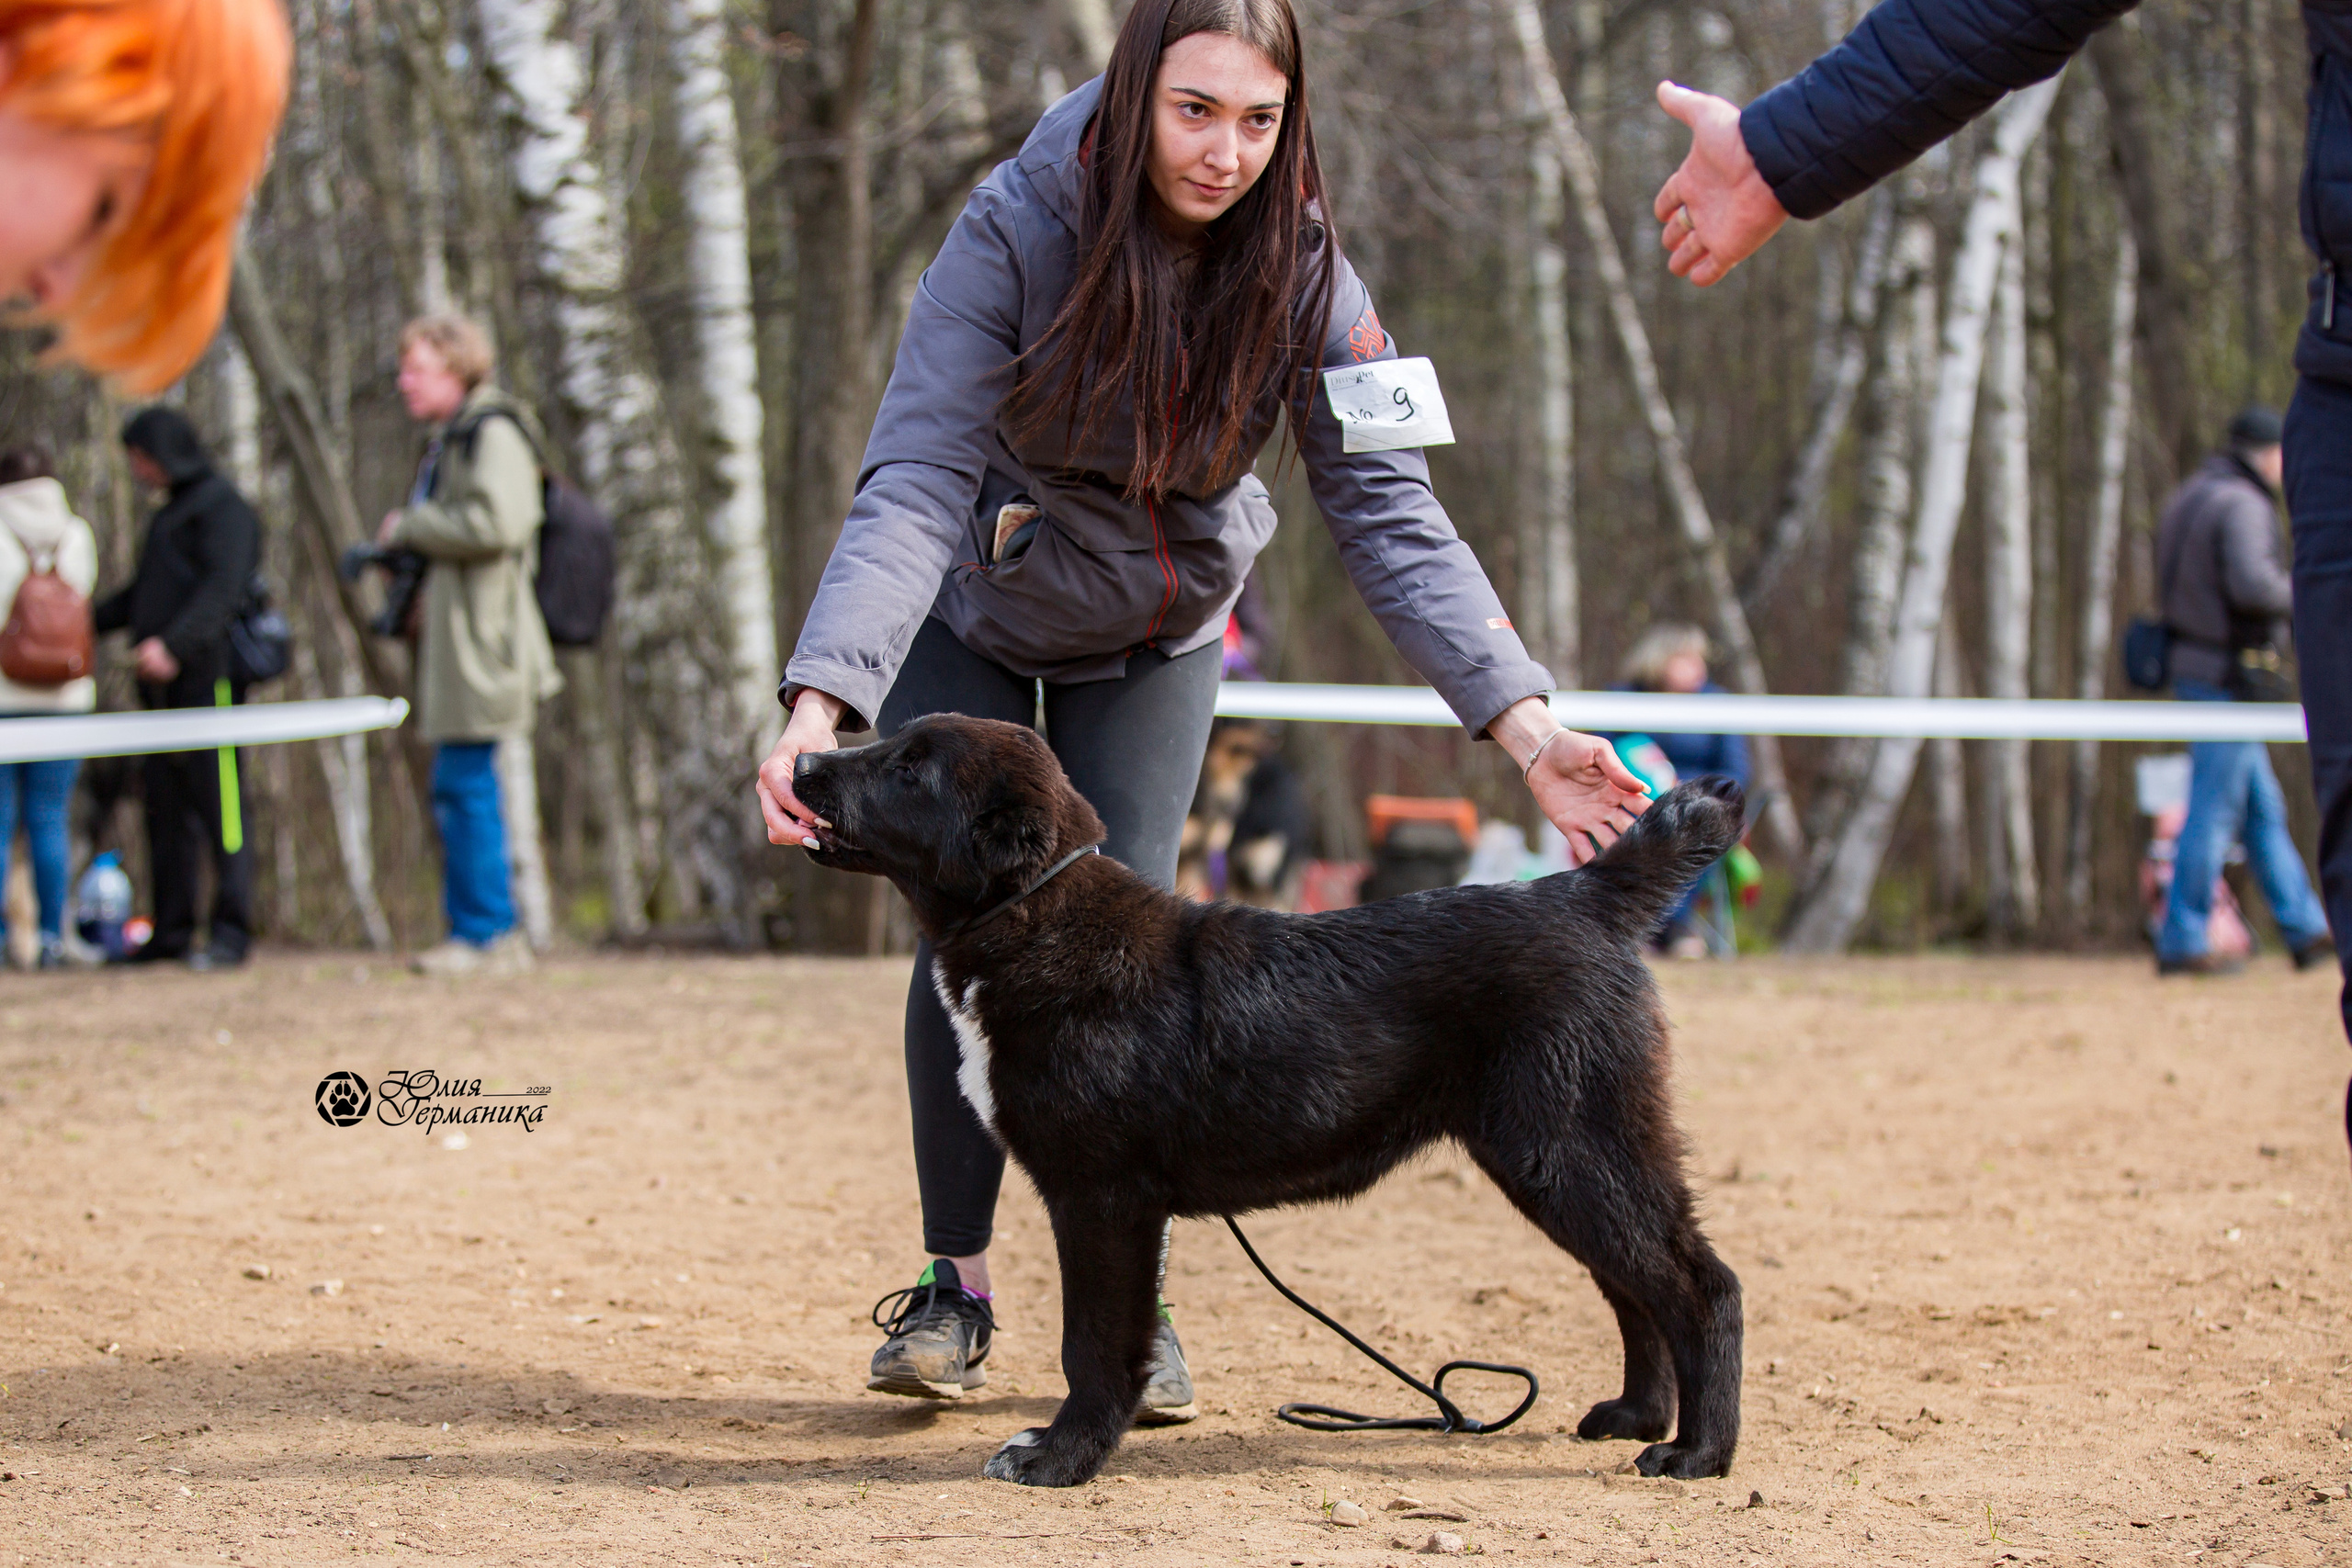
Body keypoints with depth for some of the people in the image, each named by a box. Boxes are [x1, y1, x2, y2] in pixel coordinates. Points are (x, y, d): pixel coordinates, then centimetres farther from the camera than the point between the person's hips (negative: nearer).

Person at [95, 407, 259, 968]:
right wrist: (83, 622, 20)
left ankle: (231, 930, -9)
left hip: (209, 678, -9)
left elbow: (223, 591, -19)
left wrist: (174, 644, -30)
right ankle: (172, 928, 12)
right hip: (163, 690, 9)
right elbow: (142, 596, 29)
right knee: (165, 807, 8)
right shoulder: (169, 513, 23)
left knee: (219, 801, -9)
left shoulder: (224, 507, -6)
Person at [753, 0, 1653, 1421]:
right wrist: (823, 701, -49)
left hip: (1156, 634, 1)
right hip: (973, 615, -1)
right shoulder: (1015, 233, -31)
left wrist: (1525, 724, -35)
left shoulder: (1302, 270, -24)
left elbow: (1392, 514, -24)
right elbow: (914, 486, -35)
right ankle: (955, 1282, 9)